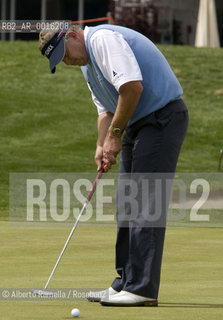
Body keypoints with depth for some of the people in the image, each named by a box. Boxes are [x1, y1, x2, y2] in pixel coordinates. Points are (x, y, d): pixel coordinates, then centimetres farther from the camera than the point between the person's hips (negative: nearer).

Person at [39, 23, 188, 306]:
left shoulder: (103, 39, -17)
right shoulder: (87, 63, 16)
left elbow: (132, 86, -28)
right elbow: (106, 109, 21)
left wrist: (115, 134, -18)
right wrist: (102, 146, 3)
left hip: (162, 119, -11)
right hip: (137, 123, 11)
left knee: (146, 204, -13)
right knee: (126, 205, 11)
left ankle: (143, 288, -14)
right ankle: (126, 282, 16)